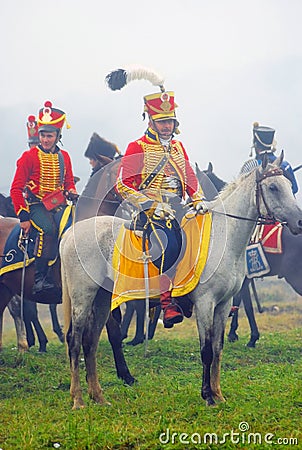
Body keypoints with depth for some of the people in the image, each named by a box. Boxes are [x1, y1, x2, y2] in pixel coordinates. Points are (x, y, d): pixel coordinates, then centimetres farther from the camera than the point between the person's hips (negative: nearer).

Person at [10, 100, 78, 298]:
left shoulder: (64, 156, 13)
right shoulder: (30, 156, -1)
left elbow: (69, 182, 23)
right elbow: (16, 189, -2)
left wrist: (72, 192, -2)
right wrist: (23, 216, -10)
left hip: (59, 205, 4)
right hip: (36, 206, -4)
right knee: (48, 228, -33)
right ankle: (40, 278, -29)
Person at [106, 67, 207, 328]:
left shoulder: (178, 147, 19)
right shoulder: (137, 148, 0)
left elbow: (190, 178, 23)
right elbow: (123, 185, -6)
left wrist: (198, 200, 2)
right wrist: (153, 207, -15)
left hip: (177, 208, 7)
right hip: (150, 209, -7)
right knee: (168, 243, -30)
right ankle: (167, 301, -29)